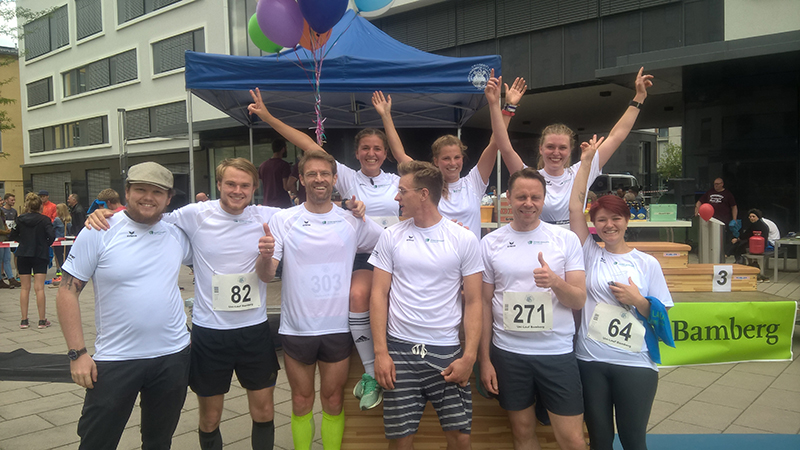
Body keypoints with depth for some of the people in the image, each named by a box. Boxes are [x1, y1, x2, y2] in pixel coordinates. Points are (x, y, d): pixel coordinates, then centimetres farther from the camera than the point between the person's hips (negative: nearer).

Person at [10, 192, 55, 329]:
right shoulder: (44, 219, -9)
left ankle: (24, 320, 12)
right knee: (39, 288, -1)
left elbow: (13, 235, 8)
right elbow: (52, 235, -17)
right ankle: (42, 320, 2)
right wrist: (46, 244, 0)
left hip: (23, 255, 3)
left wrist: (24, 241, 13)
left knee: (24, 288, 10)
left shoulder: (20, 219, 2)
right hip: (40, 255, -3)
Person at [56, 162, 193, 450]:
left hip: (173, 356, 3)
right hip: (114, 360, -3)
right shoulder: (99, 233, -7)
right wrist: (77, 353, -11)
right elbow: (68, 292, -6)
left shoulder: (177, 233, 2)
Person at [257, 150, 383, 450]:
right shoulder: (283, 220, -3)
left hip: (338, 327, 1)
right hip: (296, 328, 0)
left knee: (333, 400, 13)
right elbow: (266, 276, -9)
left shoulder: (353, 221, 1)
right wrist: (265, 256, -29)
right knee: (301, 401, 15)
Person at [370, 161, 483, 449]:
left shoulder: (464, 240, -2)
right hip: (399, 350, 1)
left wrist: (469, 356, -8)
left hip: (447, 352, -1)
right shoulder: (391, 236, 3)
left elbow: (473, 301, 0)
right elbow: (379, 295, 2)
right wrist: (380, 352, -5)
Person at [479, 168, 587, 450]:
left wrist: (555, 281, -23)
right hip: (508, 352, 1)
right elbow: (485, 303, 5)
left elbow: (579, 300, -1)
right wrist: (484, 359, 3)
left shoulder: (566, 239, -1)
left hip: (558, 352, -1)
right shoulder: (490, 243, 1)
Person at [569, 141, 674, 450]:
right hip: (590, 361, 1)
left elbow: (663, 315, 5)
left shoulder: (647, 263, 3)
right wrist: (586, 159, 1)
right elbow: (575, 205, -3)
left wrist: (638, 301, -14)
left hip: (635, 365, -1)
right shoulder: (590, 254, 3)